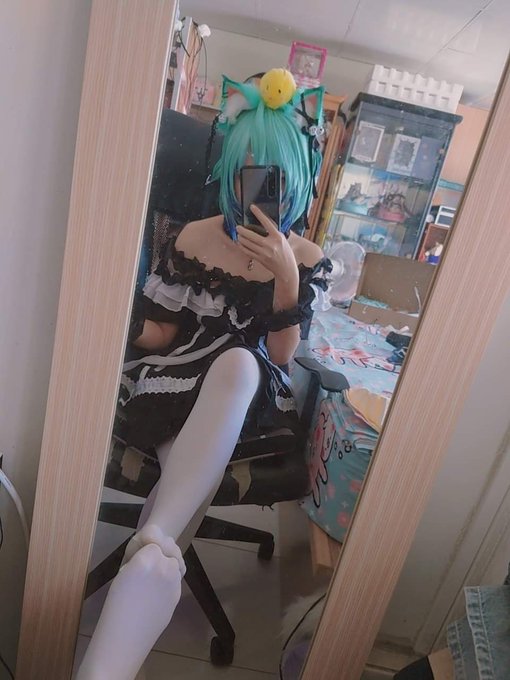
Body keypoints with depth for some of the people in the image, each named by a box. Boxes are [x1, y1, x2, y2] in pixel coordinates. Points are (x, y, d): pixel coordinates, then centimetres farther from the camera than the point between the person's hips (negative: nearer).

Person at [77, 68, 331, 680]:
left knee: (239, 362, -38)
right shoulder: (194, 238, 1)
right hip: (174, 389, 0)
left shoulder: (308, 259, 2)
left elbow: (280, 355, -7)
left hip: (246, 396, 0)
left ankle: (150, 550, -45)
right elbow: (159, 335, 7)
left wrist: (286, 275, -19)